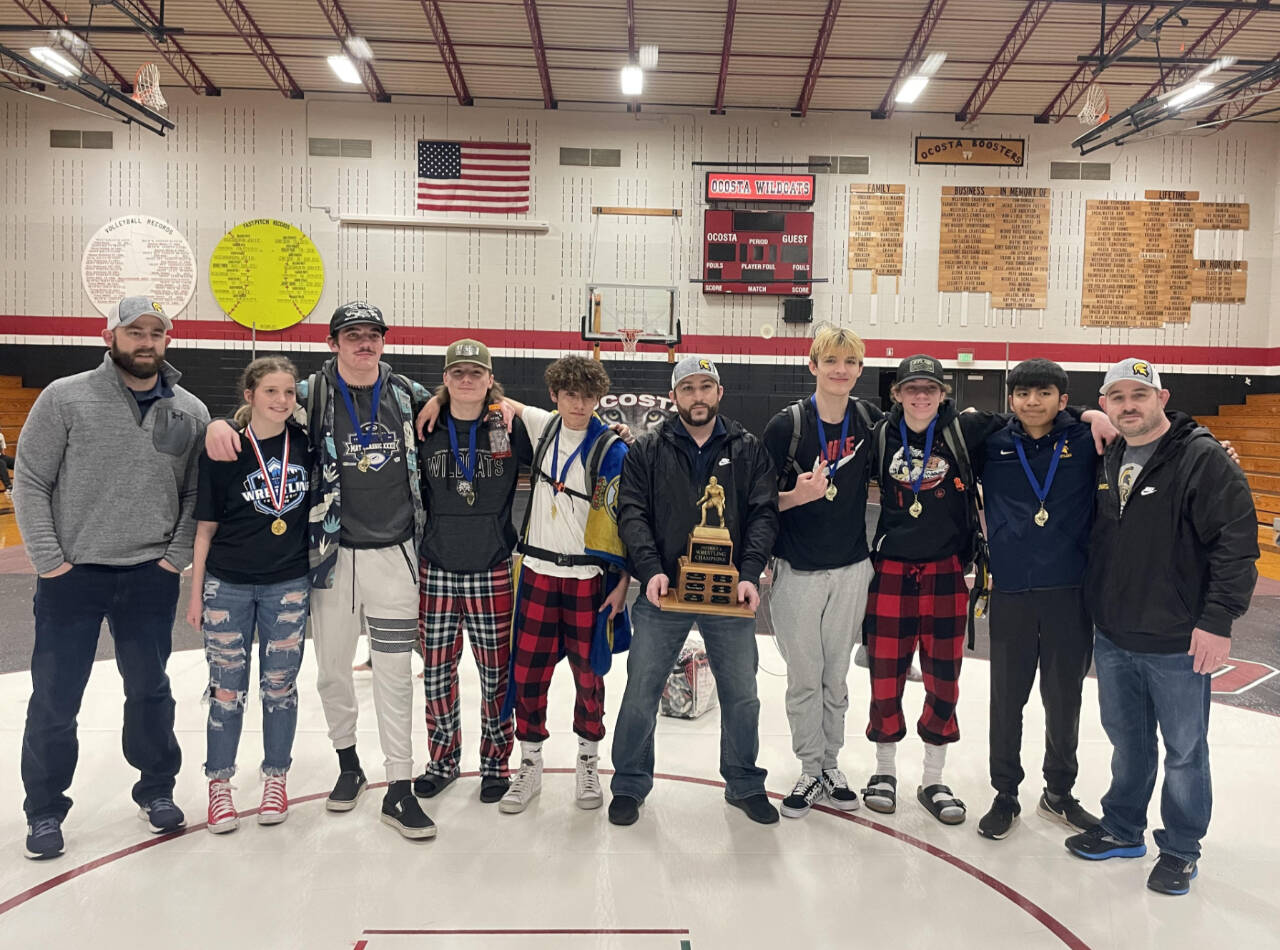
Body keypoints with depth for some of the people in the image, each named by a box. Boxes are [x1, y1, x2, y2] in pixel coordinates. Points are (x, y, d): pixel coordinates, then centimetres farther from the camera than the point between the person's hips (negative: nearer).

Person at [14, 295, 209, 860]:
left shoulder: (191, 412, 3)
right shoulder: (65, 397, -4)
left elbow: (196, 493, 6)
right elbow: (30, 482, -4)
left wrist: (176, 557, -3)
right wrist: (48, 559, -8)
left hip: (152, 577, 2)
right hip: (71, 575, -2)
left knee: (150, 690, 15)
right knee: (54, 697, 8)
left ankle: (156, 790, 32)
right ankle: (45, 810, 26)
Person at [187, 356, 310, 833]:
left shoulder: (306, 444, -2)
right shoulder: (223, 450, -7)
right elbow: (205, 526, -2)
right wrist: (196, 593, 0)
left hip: (288, 585, 1)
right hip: (228, 585, -1)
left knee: (280, 686, 10)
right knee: (227, 689, 7)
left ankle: (276, 779, 26)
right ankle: (219, 785, 24)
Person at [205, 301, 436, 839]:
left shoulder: (406, 393, 5)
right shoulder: (313, 394, -1)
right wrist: (219, 423, -21)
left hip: (394, 555, 0)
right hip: (333, 556, 0)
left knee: (394, 674, 3)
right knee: (332, 670, 13)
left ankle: (399, 790, 11)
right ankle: (348, 764, 36)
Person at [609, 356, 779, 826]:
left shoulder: (749, 450, 6)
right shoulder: (648, 450, 4)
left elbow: (763, 514, 0)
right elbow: (632, 512, -3)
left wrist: (750, 573, -14)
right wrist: (650, 569, -17)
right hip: (663, 591, -1)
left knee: (741, 695, 10)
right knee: (641, 691, 5)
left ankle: (745, 784, 30)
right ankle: (630, 784, 24)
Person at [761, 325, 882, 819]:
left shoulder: (869, 420, 0)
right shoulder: (786, 425, -10)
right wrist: (797, 495, -25)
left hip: (851, 568, 3)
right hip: (798, 570, -3)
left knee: (836, 676, 13)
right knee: (804, 677, 6)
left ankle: (832, 764, 29)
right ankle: (811, 770, 23)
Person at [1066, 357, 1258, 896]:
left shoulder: (1204, 459, -14)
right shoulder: (1108, 460, 7)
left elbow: (1237, 542, -17)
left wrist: (1218, 621, -19)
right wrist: (1098, 608, 14)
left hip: (1178, 645, -6)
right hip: (1113, 638, 6)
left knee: (1183, 751, 10)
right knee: (1127, 742, 20)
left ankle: (1181, 850, 28)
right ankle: (1122, 830, 37)